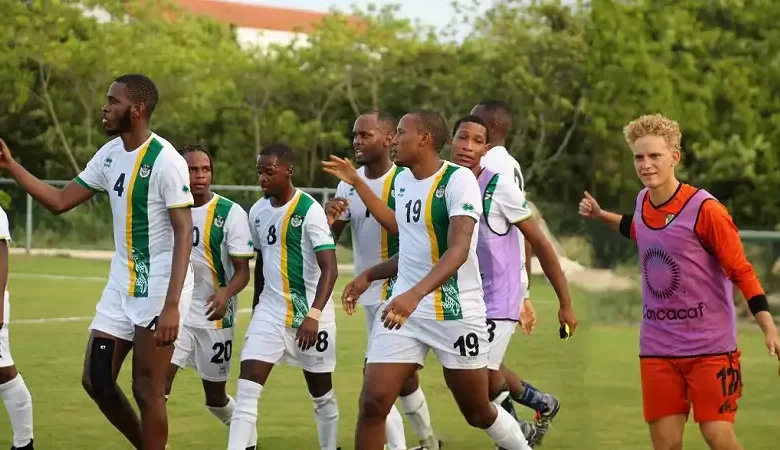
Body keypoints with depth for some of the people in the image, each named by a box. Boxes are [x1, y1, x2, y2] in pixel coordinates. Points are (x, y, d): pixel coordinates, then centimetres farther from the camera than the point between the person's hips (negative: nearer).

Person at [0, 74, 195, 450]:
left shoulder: (165, 160, -18)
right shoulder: (109, 154, 7)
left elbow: (184, 232, -21)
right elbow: (60, 201, 14)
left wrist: (172, 305, -27)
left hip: (159, 286, -8)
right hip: (121, 284, 8)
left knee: (147, 390, -5)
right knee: (96, 379, 8)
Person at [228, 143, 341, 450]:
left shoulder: (310, 210, -15)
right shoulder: (257, 211, 5)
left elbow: (330, 270, -20)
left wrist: (314, 315, -30)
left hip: (310, 314, -5)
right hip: (270, 312, 5)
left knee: (322, 393, 10)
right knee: (246, 389, -9)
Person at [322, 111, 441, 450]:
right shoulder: (349, 181, 6)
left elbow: (396, 225, -32)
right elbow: (331, 238, 6)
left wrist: (357, 182, -34)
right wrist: (329, 220, -18)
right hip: (370, 292, 7)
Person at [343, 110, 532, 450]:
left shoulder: (458, 179, -14)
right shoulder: (402, 180, 10)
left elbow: (458, 250, -26)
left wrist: (415, 294, -39)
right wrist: (369, 276, 20)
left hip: (455, 312, -6)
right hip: (405, 306, 6)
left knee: (478, 414, 8)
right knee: (372, 404, -9)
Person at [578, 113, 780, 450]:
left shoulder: (704, 209, -15)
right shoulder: (643, 202, 3)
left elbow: (741, 271, -12)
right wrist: (600, 216, 19)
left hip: (709, 346, -5)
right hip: (658, 347, 5)